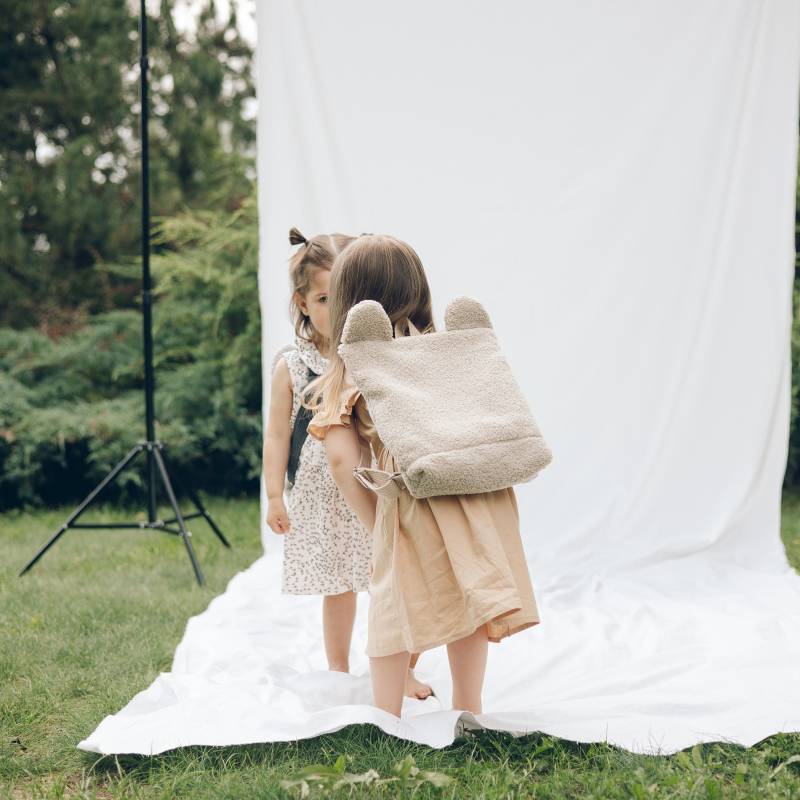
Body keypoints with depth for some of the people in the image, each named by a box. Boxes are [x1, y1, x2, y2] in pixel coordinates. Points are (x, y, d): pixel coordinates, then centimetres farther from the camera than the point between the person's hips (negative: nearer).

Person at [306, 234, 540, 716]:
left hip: (407, 505, -3)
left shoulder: (348, 373, 0)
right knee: (466, 599, 18)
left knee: (394, 606, 13)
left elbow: (341, 457, -9)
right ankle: (468, 709, 28)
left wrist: (373, 521, -1)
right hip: (471, 498, 3)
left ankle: (387, 718, 17)